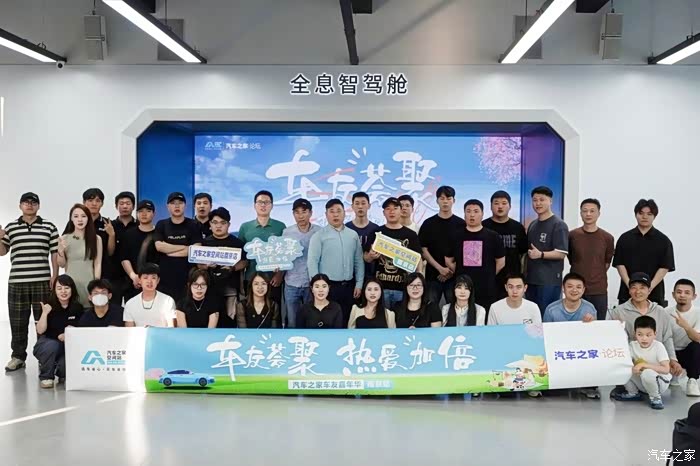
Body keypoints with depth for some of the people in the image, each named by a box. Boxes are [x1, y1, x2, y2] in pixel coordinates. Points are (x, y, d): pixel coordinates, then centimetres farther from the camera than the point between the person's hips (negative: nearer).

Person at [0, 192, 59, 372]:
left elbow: (55, 253, 5)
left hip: (42, 282, -1)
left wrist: (55, 276, -2)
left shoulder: (49, 227, 4)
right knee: (17, 322, 6)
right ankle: (18, 356, 16)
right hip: (16, 282, 2)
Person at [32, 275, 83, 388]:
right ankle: (46, 376, -10)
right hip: (47, 344, -2)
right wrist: (45, 313, -26)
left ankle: (61, 372, 10)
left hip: (69, 347, 2)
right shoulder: (48, 306, -7)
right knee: (52, 345, -37)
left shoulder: (77, 308, -1)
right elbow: (40, 331, -13)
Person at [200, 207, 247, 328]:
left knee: (229, 319, -3)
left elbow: (245, 262, 1)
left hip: (230, 289, -1)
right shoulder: (205, 242, 8)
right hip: (210, 288, 1)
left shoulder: (237, 242, 4)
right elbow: (198, 264, 9)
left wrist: (233, 267, -16)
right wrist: (207, 265, -12)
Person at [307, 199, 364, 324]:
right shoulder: (319, 236, -4)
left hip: (348, 286, 4)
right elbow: (312, 262, -8)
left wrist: (359, 284, 6)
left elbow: (359, 261, 11)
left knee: (346, 320, 10)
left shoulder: (353, 235, 9)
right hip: (327, 286, -4)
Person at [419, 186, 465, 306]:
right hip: (433, 275, 0)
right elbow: (423, 250, 1)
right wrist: (440, 268, -9)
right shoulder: (428, 224, 5)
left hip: (455, 276, 0)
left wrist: (453, 270, -8)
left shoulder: (462, 224, 4)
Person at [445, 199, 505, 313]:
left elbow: (501, 262, 7)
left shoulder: (493, 236, 1)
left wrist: (487, 276, 7)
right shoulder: (456, 237, 6)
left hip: (486, 291, -1)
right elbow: (449, 261, 13)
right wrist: (462, 274, 8)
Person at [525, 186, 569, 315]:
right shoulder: (532, 225, 16)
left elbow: (561, 253, -14)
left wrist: (541, 254, -28)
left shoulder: (559, 225, -8)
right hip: (531, 280, 7)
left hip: (550, 281, -7)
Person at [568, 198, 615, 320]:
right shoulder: (572, 235, 1)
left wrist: (597, 277, 10)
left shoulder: (607, 238, 2)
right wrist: (581, 271, 9)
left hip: (599, 291, 0)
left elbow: (607, 262, 12)